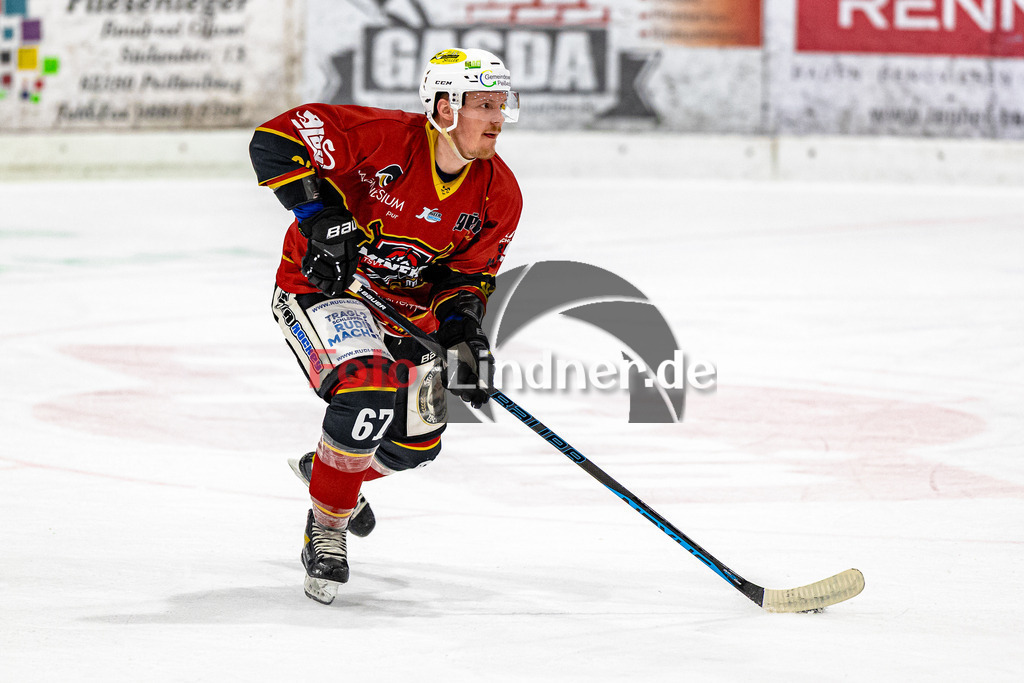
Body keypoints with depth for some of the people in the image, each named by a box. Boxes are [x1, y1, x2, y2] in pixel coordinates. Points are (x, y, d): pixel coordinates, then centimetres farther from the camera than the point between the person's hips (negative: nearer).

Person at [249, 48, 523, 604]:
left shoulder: (498, 196, -9)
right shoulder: (384, 139, -27)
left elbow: (466, 274, 0)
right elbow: (275, 141, -28)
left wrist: (465, 332, -18)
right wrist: (323, 218, -32)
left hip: (403, 305, 7)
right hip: (320, 284, -7)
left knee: (415, 443, 9)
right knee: (369, 392, -31)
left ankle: (326, 468, 44)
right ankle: (327, 529, -10)